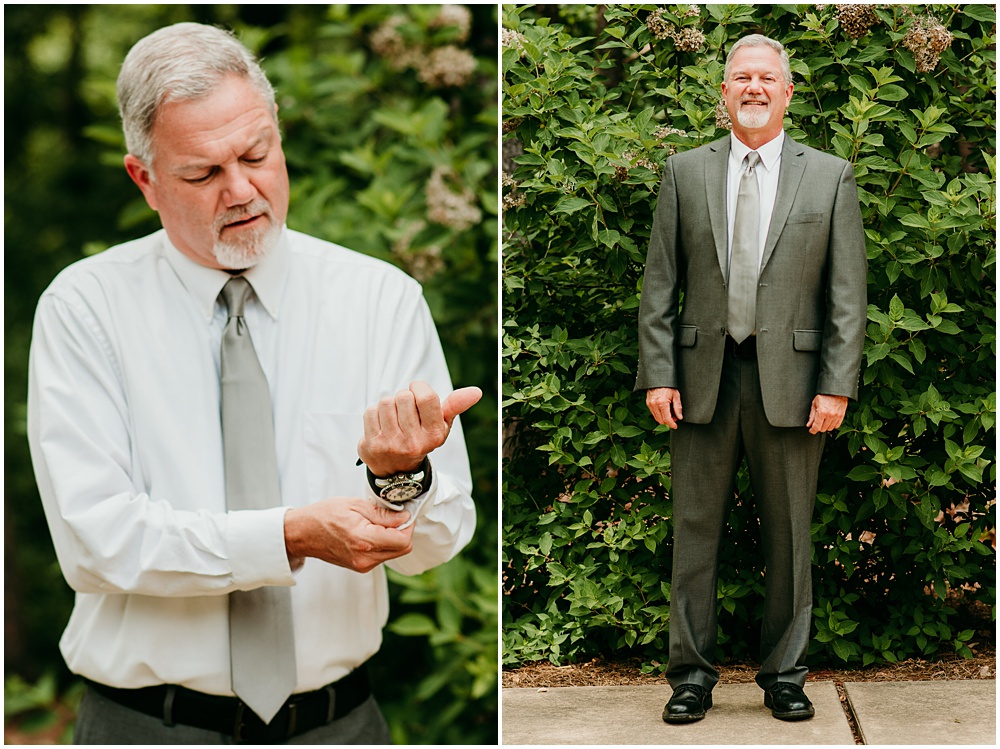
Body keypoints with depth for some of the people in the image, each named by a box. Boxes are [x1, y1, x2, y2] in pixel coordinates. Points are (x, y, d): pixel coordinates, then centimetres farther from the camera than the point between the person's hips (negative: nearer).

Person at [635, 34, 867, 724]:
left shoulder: (831, 177, 5)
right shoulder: (684, 173, 9)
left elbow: (848, 293, 2)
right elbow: (659, 285, 6)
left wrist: (837, 385, -6)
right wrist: (658, 375, -2)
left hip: (791, 381, -1)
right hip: (703, 378, 1)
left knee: (789, 536, 7)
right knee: (695, 532, 5)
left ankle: (785, 673, 19)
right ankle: (692, 675, 15)